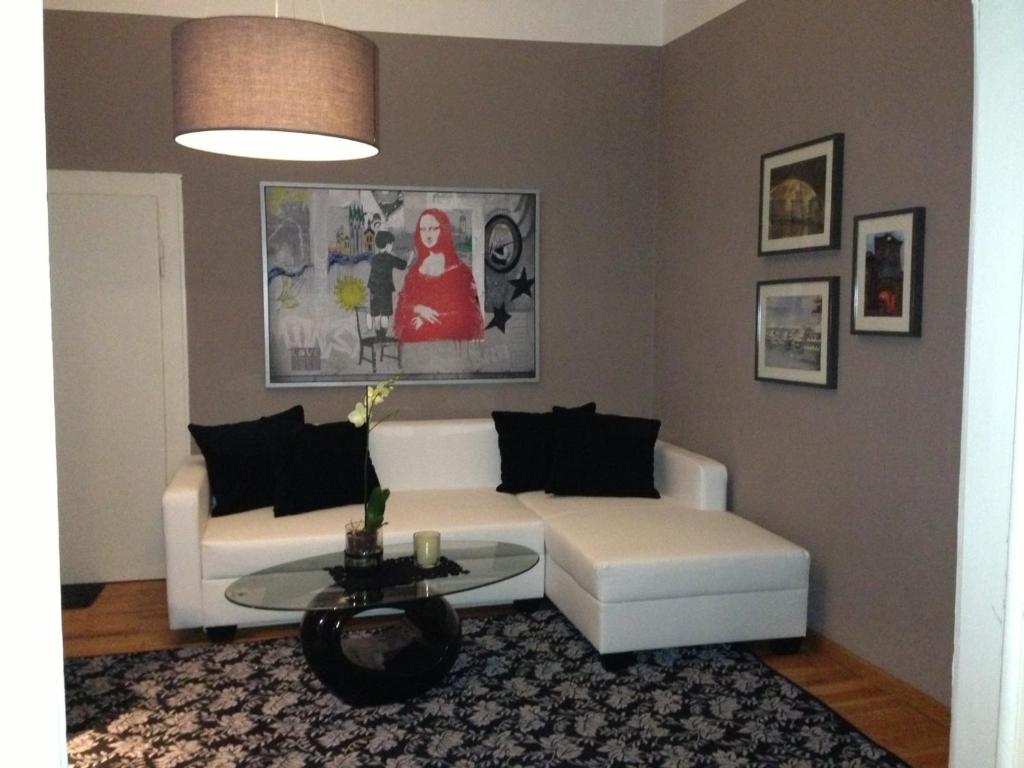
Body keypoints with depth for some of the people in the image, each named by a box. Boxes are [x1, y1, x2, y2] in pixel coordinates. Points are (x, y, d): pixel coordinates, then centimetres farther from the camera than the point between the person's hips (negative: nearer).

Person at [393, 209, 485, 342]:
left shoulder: (460, 271, 2)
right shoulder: (414, 272, 13)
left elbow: (467, 312, -2)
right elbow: (403, 306, 10)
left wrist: (426, 320, -4)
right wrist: (417, 309, -11)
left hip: (451, 339, -2)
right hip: (417, 339, 3)